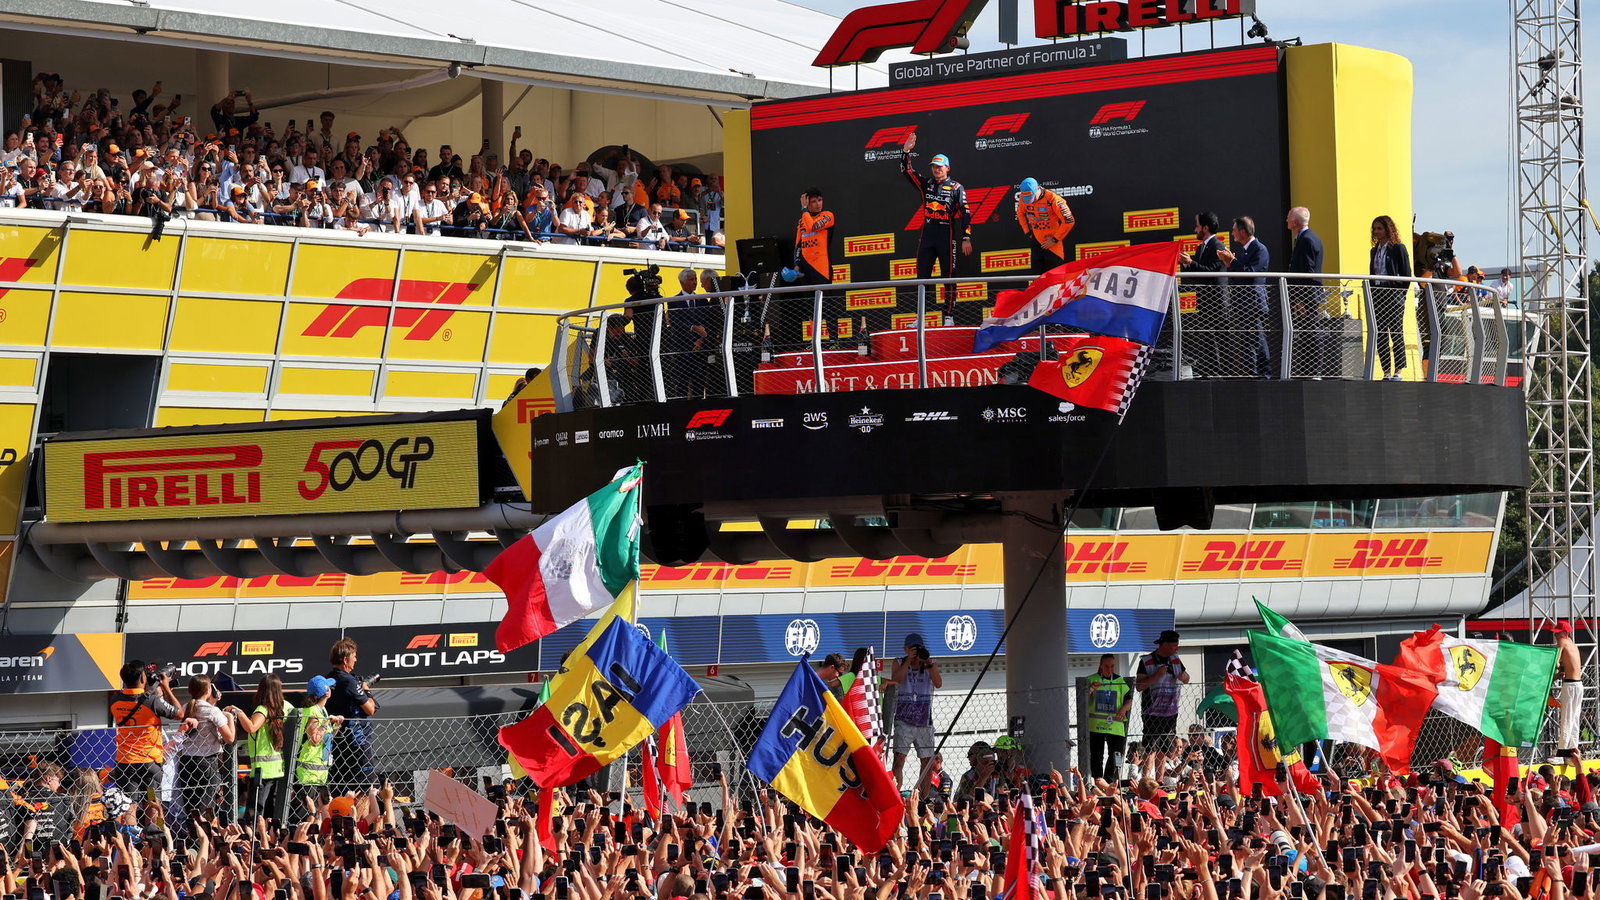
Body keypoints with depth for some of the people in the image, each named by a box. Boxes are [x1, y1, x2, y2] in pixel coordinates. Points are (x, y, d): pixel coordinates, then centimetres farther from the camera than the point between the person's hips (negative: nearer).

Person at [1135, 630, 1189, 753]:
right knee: (1151, 752, -10)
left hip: (1171, 712, 6)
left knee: (1170, 752, 7)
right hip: (1153, 714, -6)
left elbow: (1186, 680, 23)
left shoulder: (1175, 660, 12)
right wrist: (1157, 675, -20)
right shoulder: (1146, 662, -5)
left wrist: (1183, 677, -1)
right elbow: (1139, 687, -11)